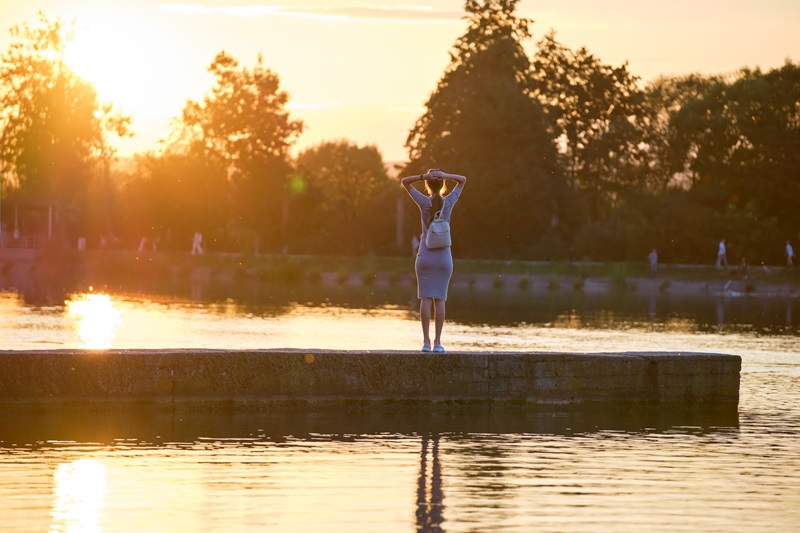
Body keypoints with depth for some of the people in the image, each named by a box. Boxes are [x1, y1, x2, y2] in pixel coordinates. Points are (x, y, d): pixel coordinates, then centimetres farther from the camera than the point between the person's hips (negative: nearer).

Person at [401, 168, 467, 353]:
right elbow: (463, 180, 10)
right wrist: (446, 176, -9)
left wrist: (423, 176, -11)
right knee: (440, 299, 1)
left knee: (425, 298, -1)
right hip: (443, 257, 1)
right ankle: (437, 342, -3)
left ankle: (426, 341, -5)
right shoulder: (449, 202, -3)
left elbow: (404, 181, 3)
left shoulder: (424, 202, -6)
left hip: (425, 256, -1)